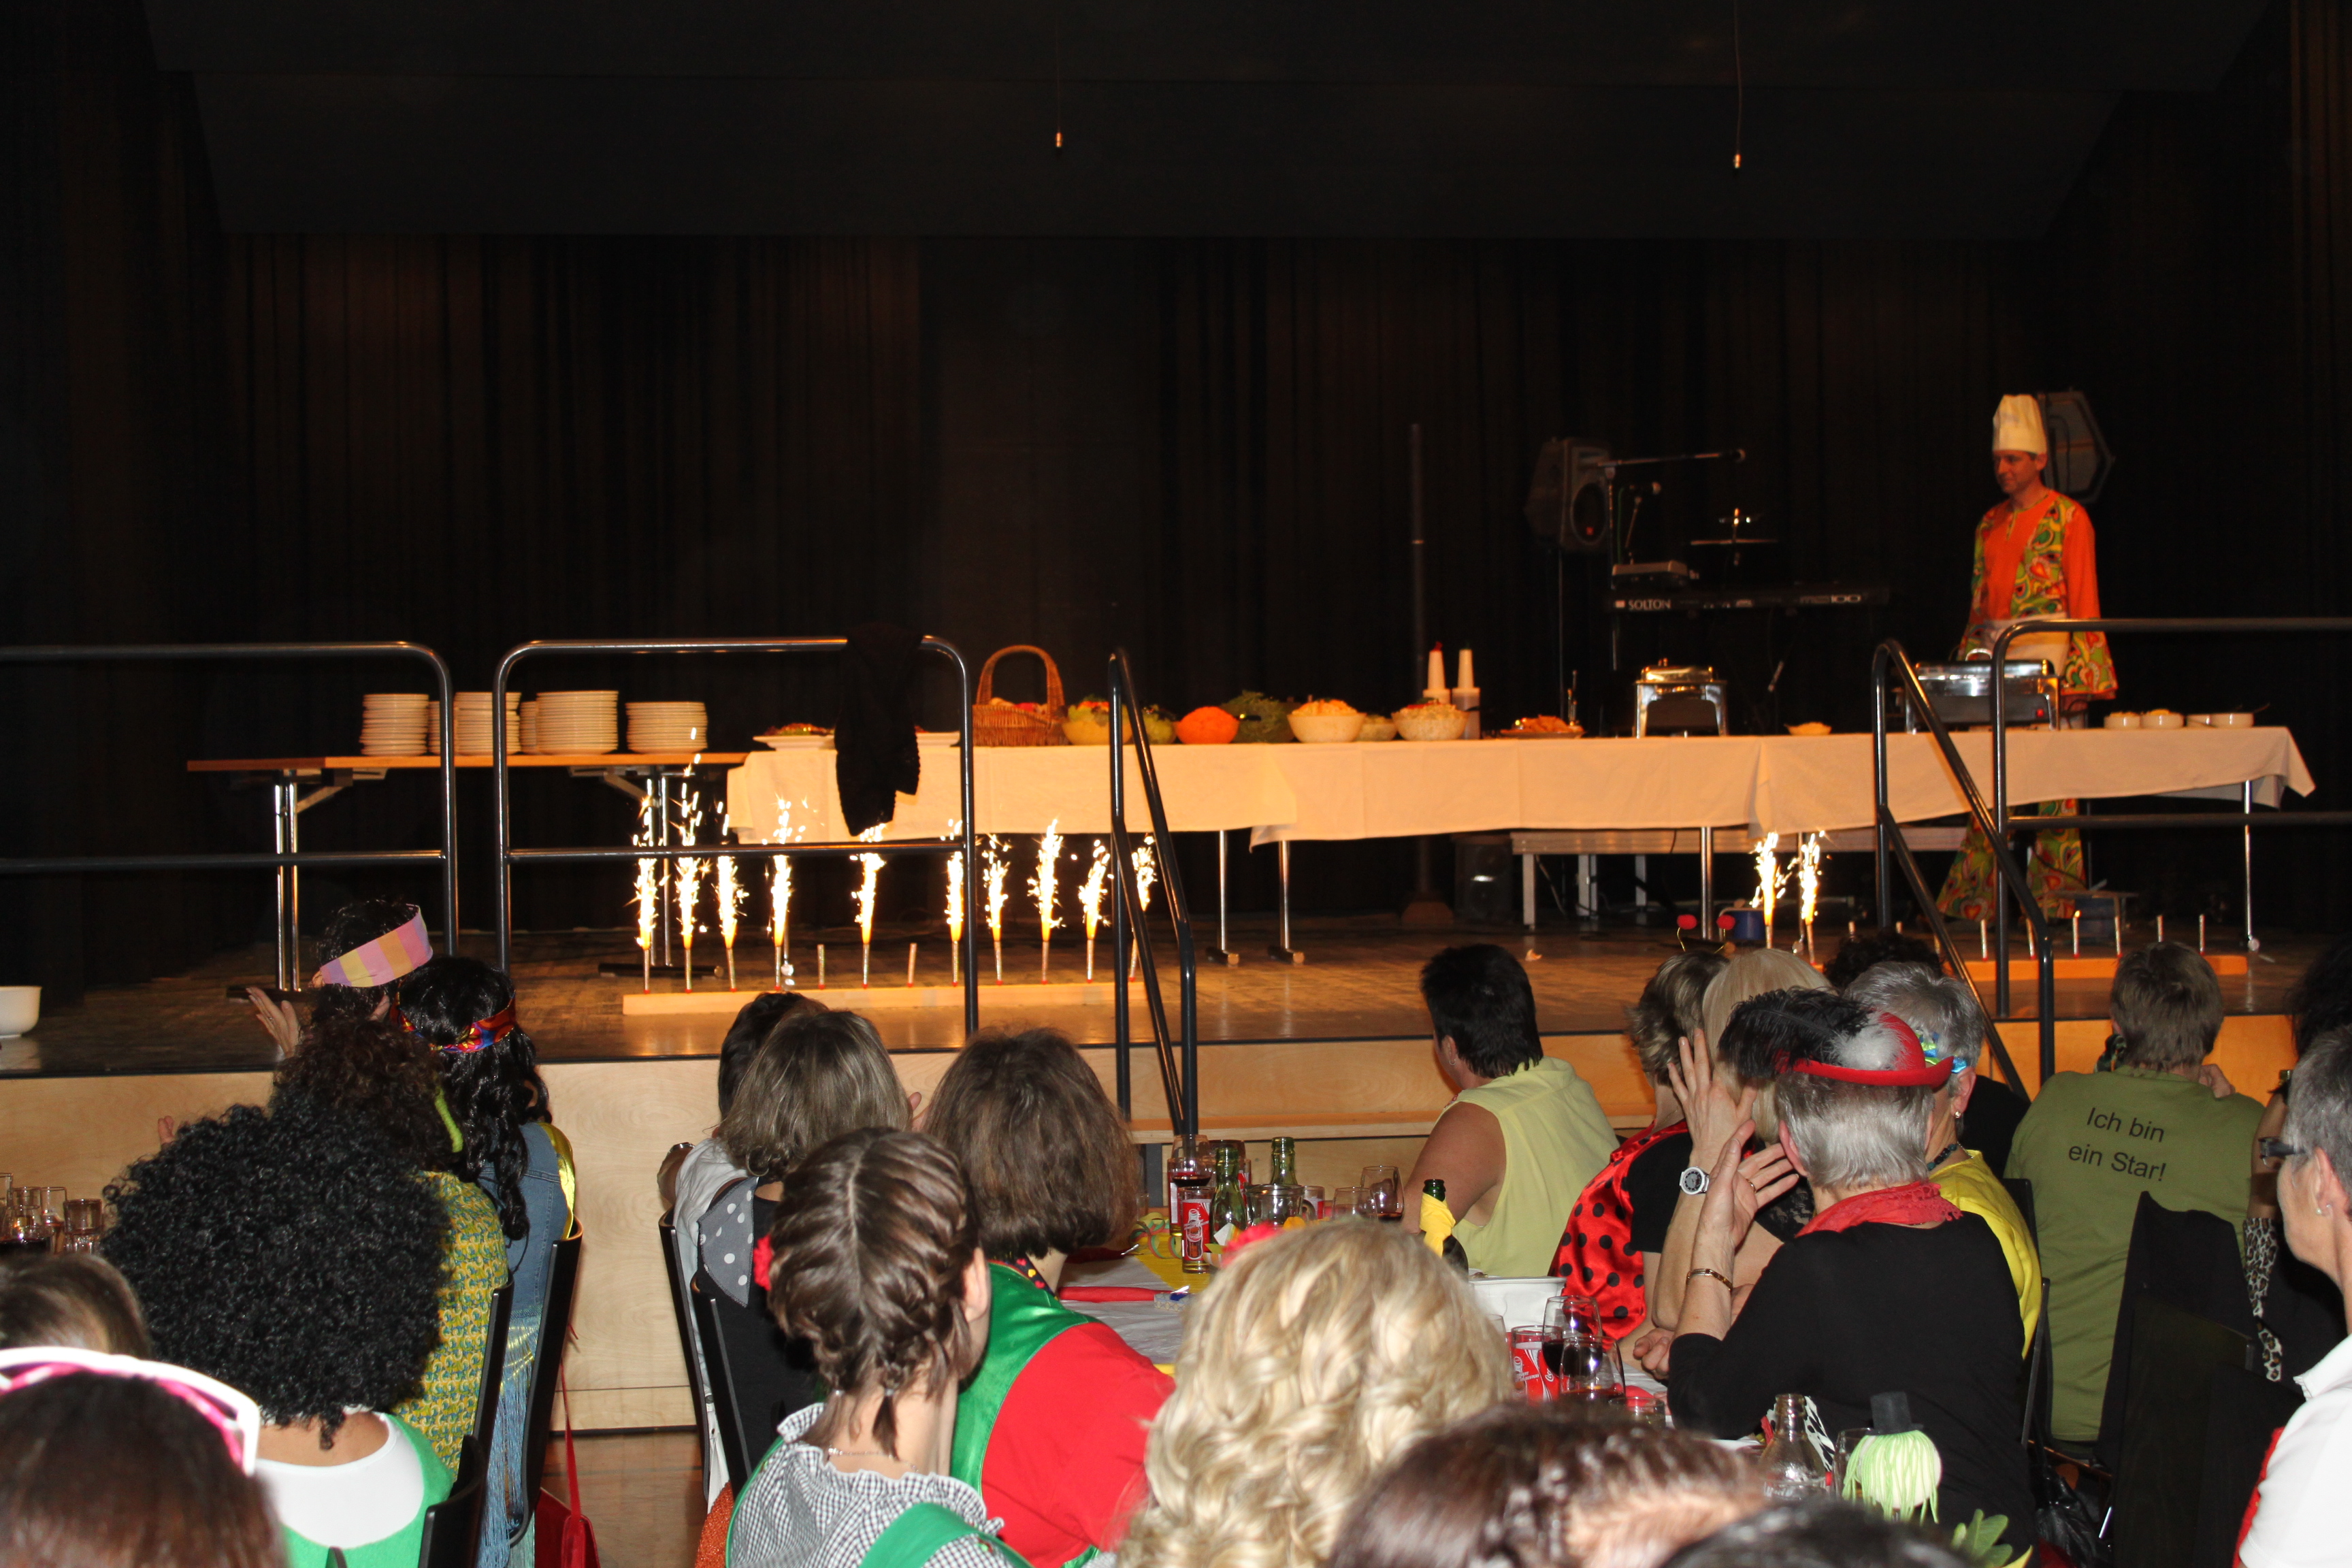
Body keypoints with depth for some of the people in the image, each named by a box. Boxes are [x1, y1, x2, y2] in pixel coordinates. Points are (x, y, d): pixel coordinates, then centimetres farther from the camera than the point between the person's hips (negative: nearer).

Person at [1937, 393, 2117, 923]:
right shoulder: (1991, 523, 17)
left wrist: (2078, 675, -13)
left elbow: (2084, 600, -6)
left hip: (2047, 652, -5)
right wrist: (1969, 660, 11)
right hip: (1993, 656, 5)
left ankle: (2056, 899, -1)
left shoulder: (2068, 518, -1)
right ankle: (1973, 900, 1)